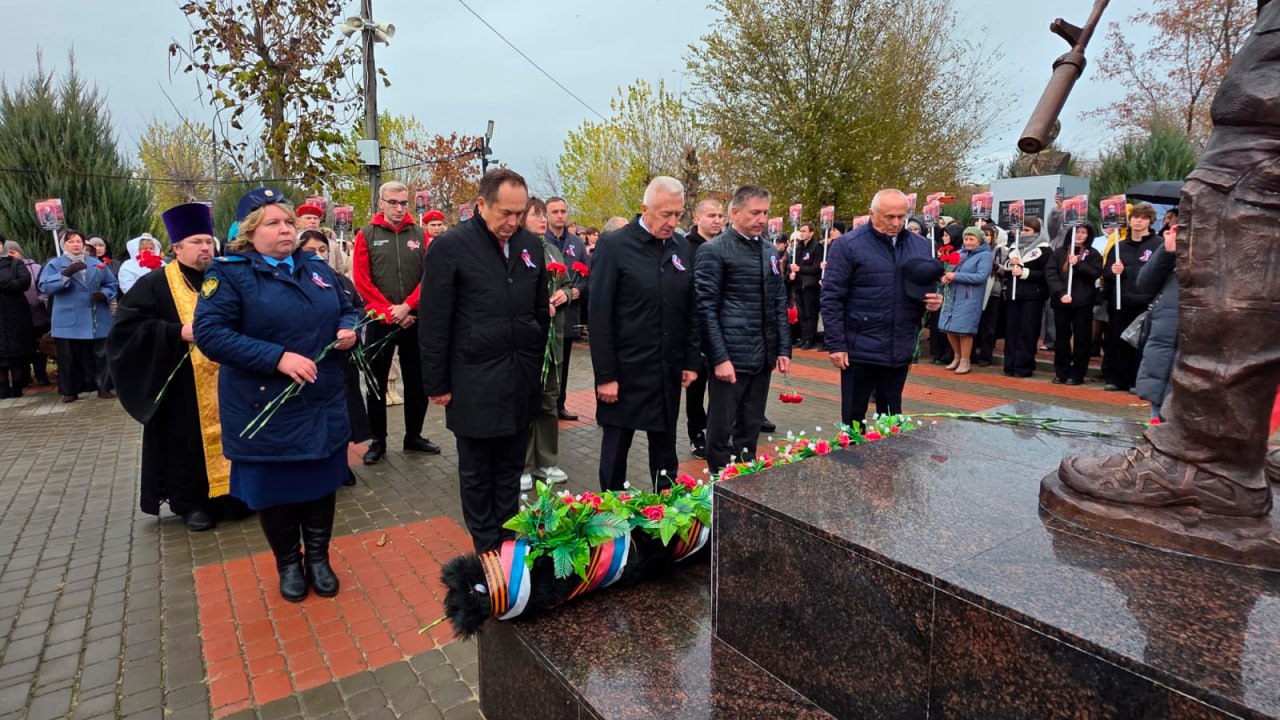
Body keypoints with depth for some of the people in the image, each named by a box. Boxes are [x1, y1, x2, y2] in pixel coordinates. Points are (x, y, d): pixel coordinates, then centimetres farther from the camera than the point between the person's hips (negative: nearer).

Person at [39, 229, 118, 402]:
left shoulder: (97, 264, 12)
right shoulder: (54, 264, 5)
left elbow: (112, 284, 13)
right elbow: (45, 286, -9)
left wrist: (105, 294, -9)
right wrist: (66, 274, -22)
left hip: (96, 320, 2)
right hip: (68, 320, -1)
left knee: (99, 355, 4)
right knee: (69, 357, 2)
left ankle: (102, 387, 11)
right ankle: (70, 391, 11)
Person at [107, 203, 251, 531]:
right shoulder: (154, 285, -1)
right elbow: (126, 327, -7)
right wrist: (178, 332, -17)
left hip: (226, 383, 3)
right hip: (183, 390, -3)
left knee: (226, 436, 9)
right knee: (191, 442, 5)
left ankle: (232, 493, 22)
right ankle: (191, 502, 19)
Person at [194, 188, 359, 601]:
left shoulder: (317, 267, 8)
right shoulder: (229, 273, -8)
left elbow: (347, 309, 18)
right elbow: (209, 333, -17)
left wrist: (348, 329, -6)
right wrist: (277, 358, -25)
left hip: (323, 405, 4)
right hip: (265, 409, -4)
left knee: (321, 483, 13)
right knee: (274, 489, 11)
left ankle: (318, 557, 32)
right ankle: (288, 563, 32)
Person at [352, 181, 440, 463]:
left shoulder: (420, 235, 5)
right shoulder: (366, 235, 1)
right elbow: (361, 280, -4)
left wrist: (406, 307, -13)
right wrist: (388, 311, -12)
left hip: (414, 320, 2)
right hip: (379, 321, -1)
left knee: (417, 382, 9)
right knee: (377, 383, 5)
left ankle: (413, 436, 23)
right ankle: (378, 440, 17)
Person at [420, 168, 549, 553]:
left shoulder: (531, 245, 7)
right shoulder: (450, 246, -8)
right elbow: (434, 322, -7)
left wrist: (536, 365, 14)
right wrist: (436, 384, -6)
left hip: (522, 381, 4)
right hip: (474, 384, -4)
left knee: (510, 471, 15)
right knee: (477, 475, 11)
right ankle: (488, 551, 26)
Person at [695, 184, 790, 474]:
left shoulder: (770, 251, 14)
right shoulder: (714, 251, -7)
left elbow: (780, 304, 16)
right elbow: (706, 308, -11)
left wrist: (784, 349, 10)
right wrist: (719, 358, -15)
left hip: (763, 357, 6)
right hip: (730, 357, -6)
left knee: (750, 429, 15)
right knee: (721, 431, 4)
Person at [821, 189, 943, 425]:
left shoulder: (921, 245, 8)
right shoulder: (848, 245, -8)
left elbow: (930, 287, 20)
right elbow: (831, 298, -9)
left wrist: (935, 300, -5)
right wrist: (835, 344, -13)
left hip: (901, 350, 5)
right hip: (860, 349, -4)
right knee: (854, 418, 6)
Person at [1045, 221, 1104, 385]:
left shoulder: (1093, 254, 5)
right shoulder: (1059, 252, 7)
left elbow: (1096, 274, -7)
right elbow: (1050, 273, -3)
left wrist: (1078, 264, -19)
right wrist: (1060, 293, -14)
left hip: (1083, 302, -1)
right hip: (1061, 301, 1)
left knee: (1081, 338, 1)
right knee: (1062, 337, 6)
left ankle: (1077, 374, 7)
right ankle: (1061, 373, 13)